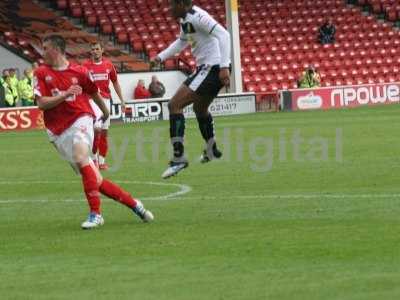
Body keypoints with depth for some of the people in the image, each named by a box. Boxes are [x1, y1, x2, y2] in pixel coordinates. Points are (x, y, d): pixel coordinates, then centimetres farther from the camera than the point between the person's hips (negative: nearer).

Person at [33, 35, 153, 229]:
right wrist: (65, 94, -19)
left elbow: (94, 93, 18)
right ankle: (133, 204, 12)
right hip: (58, 131, 3)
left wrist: (105, 112, 33)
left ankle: (95, 213, -28)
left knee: (81, 158, -31)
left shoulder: (79, 71, 1)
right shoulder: (41, 73, 4)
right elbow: (41, 103, -6)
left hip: (80, 120, -3)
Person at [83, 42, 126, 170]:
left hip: (106, 99, 4)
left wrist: (122, 100, 12)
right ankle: (94, 157, -1)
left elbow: (115, 82, 15)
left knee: (104, 131, 5)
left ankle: (102, 160, 13)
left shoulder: (108, 64, 7)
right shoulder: (86, 65, -3)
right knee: (97, 128, -18)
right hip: (92, 100, -4)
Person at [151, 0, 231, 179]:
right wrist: (160, 57, 27)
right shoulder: (185, 20, 15)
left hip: (213, 68, -10)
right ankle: (211, 150, 50)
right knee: (200, 108, 32)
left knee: (174, 105, -13)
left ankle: (178, 158, -17)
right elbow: (181, 42, 35)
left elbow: (223, 34, -25)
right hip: (208, 68, 10)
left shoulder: (196, 17, -16)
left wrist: (224, 67, -30)